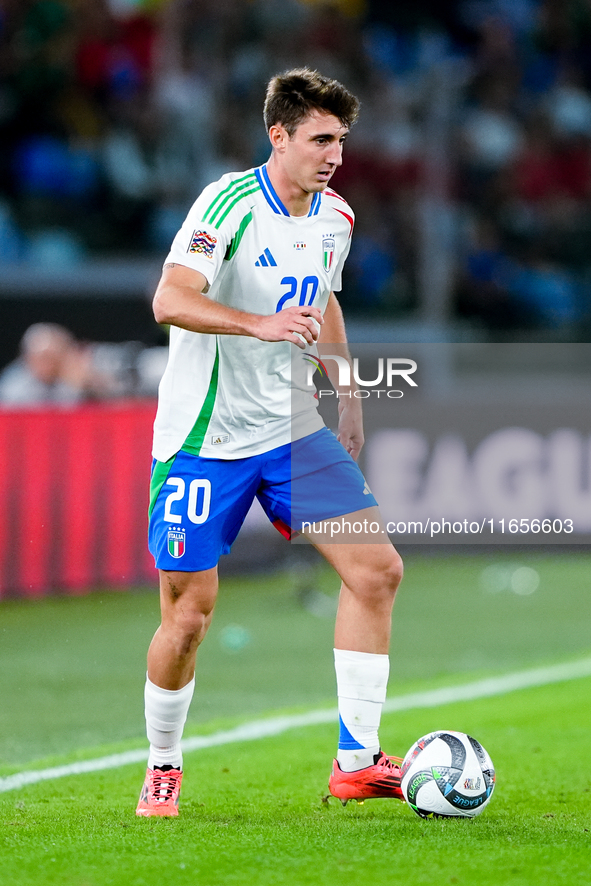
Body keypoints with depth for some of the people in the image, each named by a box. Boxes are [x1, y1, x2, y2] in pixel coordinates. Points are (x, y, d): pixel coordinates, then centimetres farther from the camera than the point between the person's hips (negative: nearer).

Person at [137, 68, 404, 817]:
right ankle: (162, 770, 19)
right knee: (188, 615, -5)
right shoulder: (230, 201, -17)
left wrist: (348, 396, 21)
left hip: (293, 431, 6)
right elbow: (170, 300, -28)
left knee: (377, 569, -6)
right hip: (204, 439, -6)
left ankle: (356, 761, 1)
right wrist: (260, 324, -40)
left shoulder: (335, 217, 5)